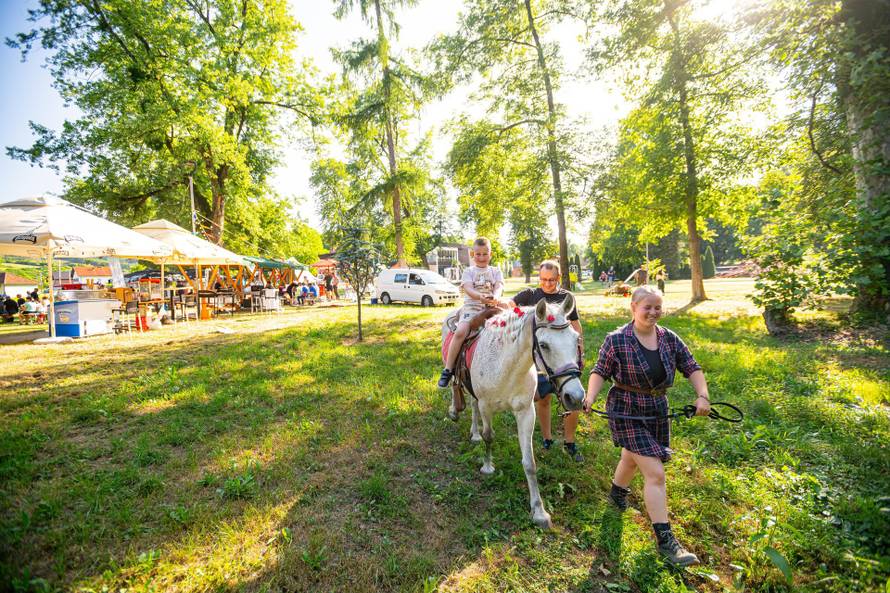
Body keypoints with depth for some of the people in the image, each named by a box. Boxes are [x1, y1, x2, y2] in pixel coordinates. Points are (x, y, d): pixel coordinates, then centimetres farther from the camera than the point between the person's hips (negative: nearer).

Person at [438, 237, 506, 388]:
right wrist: (481, 297, -29)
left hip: (492, 307, 2)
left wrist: (495, 297, -27)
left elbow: (499, 287, -2)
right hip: (472, 307, -2)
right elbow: (468, 289, -7)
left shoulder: (496, 271, 17)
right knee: (460, 332, -26)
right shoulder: (469, 271, 11)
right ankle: (448, 370, -17)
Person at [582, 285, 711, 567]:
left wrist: (702, 396, -12)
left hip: (658, 409, 6)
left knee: (632, 458, 28)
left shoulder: (669, 339, -1)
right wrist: (590, 396, -27)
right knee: (655, 474, -9)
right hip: (628, 413, -6)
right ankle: (665, 540, 4)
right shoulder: (617, 340, -15)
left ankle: (617, 492, 56)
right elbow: (600, 371, -13)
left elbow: (692, 368, 3)